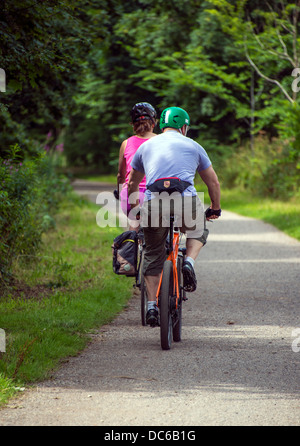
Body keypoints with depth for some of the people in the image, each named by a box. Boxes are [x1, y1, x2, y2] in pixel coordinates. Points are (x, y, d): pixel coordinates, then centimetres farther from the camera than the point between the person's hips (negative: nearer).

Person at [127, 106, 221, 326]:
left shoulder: (146, 146, 25)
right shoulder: (193, 146, 20)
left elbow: (132, 182, 37)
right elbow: (213, 181, 27)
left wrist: (131, 206, 53)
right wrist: (215, 209, 42)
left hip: (153, 204, 1)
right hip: (186, 201, -1)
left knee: (153, 256, 18)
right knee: (198, 232, 31)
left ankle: (152, 306, 10)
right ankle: (189, 262, 3)